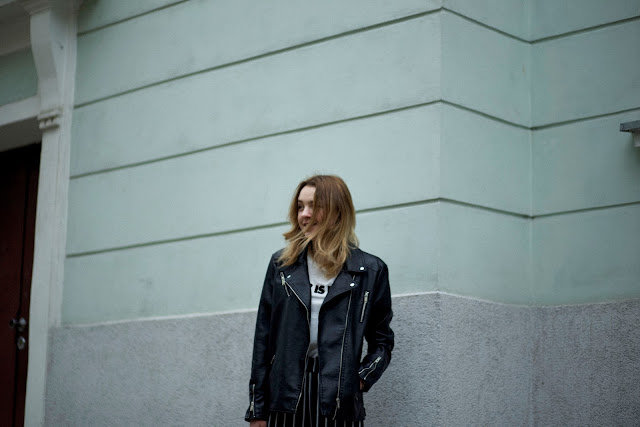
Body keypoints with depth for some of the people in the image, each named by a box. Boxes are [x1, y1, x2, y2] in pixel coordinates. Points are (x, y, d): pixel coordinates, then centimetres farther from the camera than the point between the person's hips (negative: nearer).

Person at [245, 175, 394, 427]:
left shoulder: (371, 271, 5)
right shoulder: (282, 264, 10)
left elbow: (382, 340, 11)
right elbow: (263, 337, 9)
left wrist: (361, 378, -7)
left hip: (339, 397, -1)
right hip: (286, 394, 2)